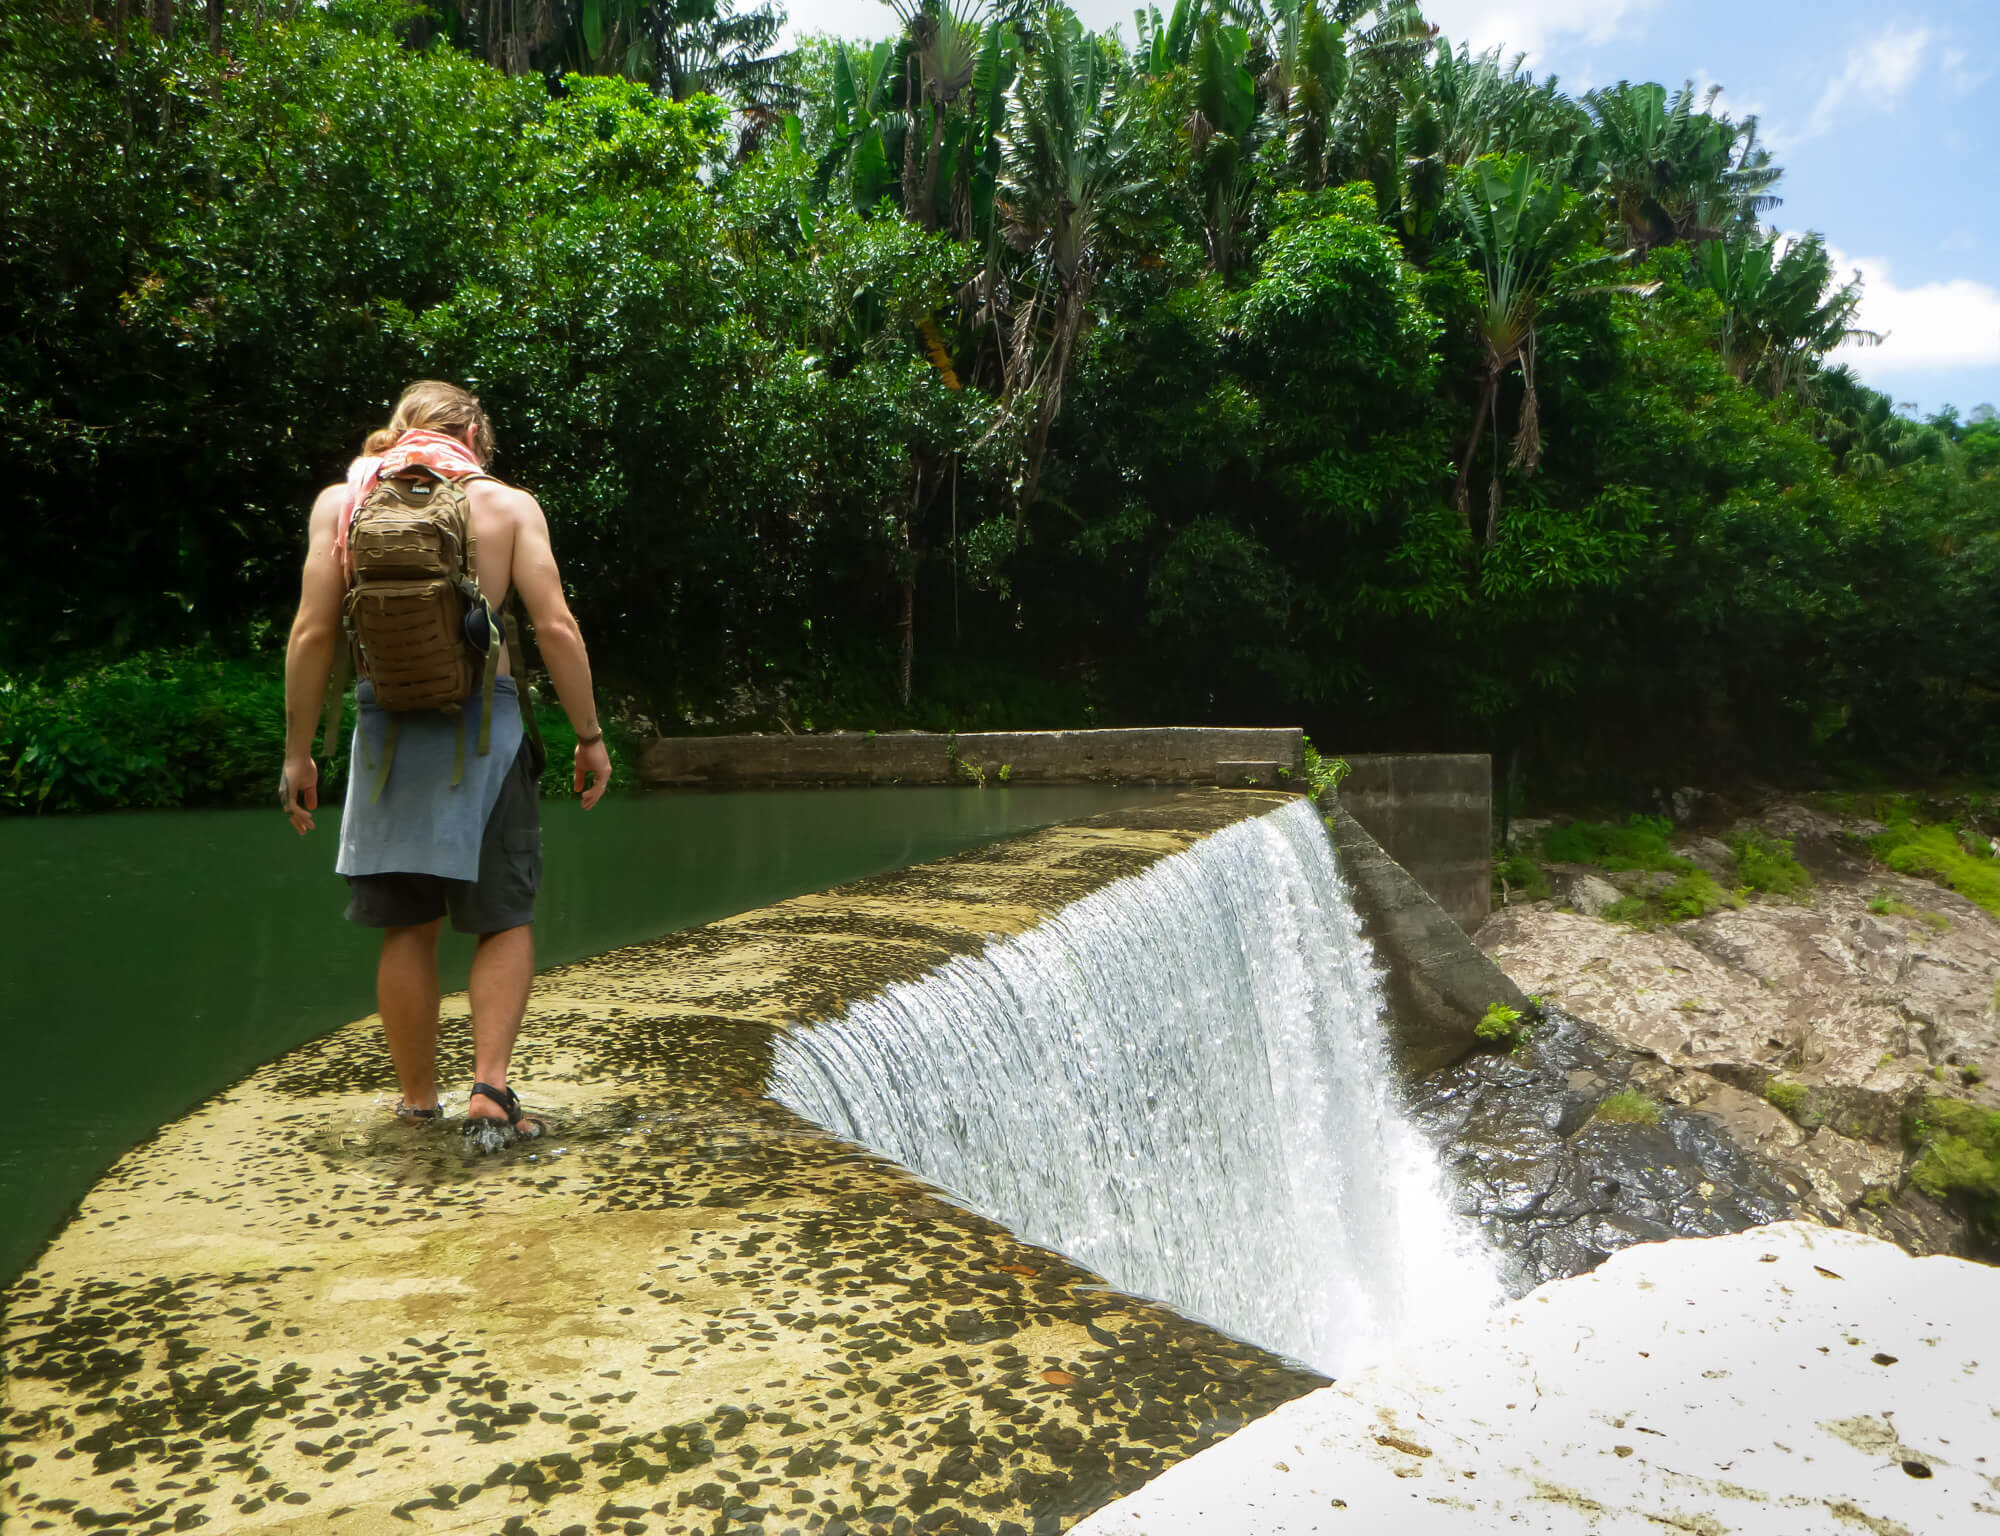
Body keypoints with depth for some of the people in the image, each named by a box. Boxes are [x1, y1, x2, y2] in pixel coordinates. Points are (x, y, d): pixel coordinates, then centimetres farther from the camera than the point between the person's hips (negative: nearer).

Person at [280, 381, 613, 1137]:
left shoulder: (341, 501, 7)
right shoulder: (508, 505, 2)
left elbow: (313, 634, 1)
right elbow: (556, 628, -6)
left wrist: (299, 751, 6)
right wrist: (590, 735, 0)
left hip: (385, 725, 2)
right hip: (483, 721, -2)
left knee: (407, 928, 11)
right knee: (505, 921, 7)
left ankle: (418, 1101, 20)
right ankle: (489, 1087, -5)